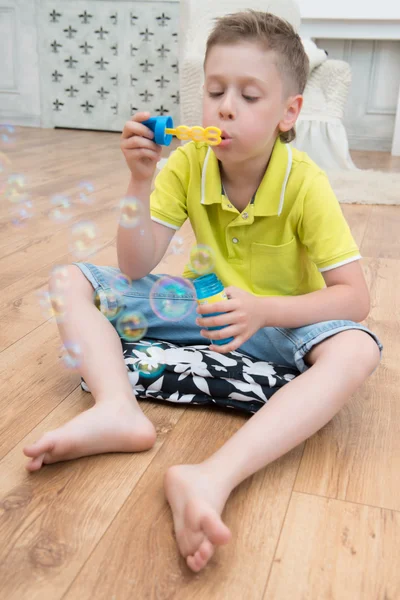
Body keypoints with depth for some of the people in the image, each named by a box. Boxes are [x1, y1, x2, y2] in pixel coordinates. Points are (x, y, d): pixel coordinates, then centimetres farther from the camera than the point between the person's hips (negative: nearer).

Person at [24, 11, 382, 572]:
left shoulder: (306, 185, -18)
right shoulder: (188, 164, -10)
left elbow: (355, 298, -20)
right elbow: (137, 267, -14)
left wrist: (264, 311, -36)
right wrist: (141, 178, -27)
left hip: (279, 322, -2)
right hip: (205, 307, 3)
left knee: (357, 350, -36)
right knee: (71, 280, -11)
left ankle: (215, 476, -50)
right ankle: (119, 410, -33)